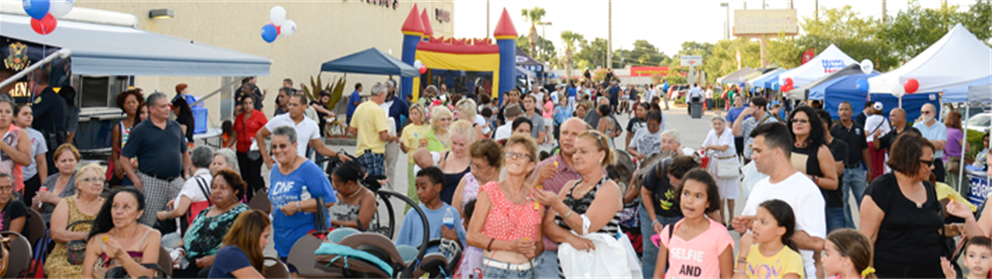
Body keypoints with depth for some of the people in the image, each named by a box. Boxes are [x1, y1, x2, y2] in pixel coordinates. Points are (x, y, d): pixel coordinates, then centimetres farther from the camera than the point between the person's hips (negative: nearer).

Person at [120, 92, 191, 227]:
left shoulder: (175, 127, 12)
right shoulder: (140, 130, -3)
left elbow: (185, 153, 20)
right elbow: (124, 158, -4)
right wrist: (136, 181, -10)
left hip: (176, 182, 5)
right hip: (151, 183, -4)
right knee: (147, 224, -1)